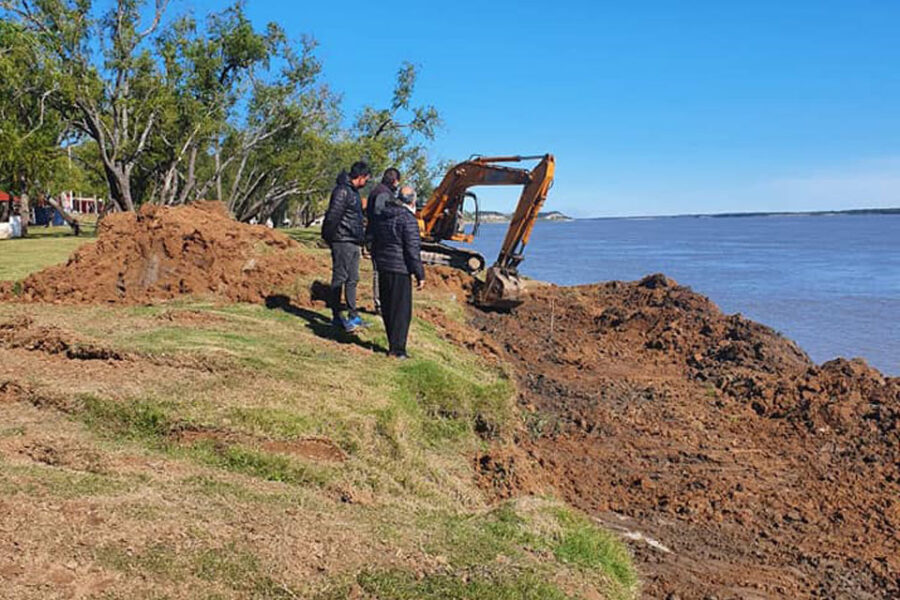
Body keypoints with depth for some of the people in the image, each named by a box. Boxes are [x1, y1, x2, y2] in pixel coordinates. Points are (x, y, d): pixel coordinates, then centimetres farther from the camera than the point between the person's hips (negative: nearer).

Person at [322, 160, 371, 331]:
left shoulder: (353, 192, 18)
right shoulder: (342, 191, -14)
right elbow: (333, 216, -19)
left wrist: (361, 237, 17)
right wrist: (330, 238, -16)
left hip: (353, 243, 10)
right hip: (343, 242, -10)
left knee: (352, 279, 13)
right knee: (339, 279, -4)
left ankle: (353, 315, 19)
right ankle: (336, 316, 2)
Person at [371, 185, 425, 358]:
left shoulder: (381, 216, 12)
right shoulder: (408, 219, -14)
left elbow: (374, 244, 20)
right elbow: (412, 250, -16)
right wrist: (419, 275, -11)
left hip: (383, 268, 8)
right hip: (400, 270, -8)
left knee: (387, 308, 15)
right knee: (402, 310, -1)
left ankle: (393, 345, 25)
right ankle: (397, 348, 0)